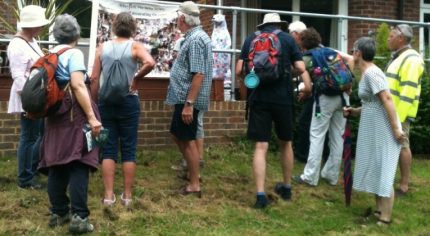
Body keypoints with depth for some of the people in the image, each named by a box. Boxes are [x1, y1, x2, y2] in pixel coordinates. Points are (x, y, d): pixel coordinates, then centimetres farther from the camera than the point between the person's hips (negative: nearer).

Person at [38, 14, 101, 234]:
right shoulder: (74, 53, -8)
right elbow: (78, 86, -20)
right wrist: (91, 117, -22)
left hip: (54, 114, 7)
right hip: (74, 113, -7)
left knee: (56, 164, 10)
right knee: (78, 164, -7)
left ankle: (58, 213, 15)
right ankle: (79, 217, -11)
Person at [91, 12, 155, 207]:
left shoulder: (103, 47, 3)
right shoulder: (135, 46, -5)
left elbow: (94, 78, 1)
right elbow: (150, 63, -25)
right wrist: (136, 78, -9)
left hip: (106, 101, 2)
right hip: (128, 102, -2)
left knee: (108, 148, 7)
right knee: (128, 149, 6)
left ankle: (108, 195, 6)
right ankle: (127, 195, 10)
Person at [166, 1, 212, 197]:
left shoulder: (196, 39, -19)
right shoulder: (193, 37, 13)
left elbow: (199, 74, -25)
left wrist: (189, 104, -26)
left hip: (188, 99, -10)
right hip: (184, 98, 10)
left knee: (188, 140, -1)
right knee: (177, 135, 18)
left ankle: (194, 186, 8)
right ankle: (193, 171, 28)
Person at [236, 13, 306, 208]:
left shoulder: (251, 39, 7)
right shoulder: (287, 39, 4)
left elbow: (239, 71, 2)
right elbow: (300, 69, -2)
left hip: (259, 98, 0)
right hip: (283, 97, 0)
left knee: (261, 146, -1)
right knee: (286, 143, 17)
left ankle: (260, 195, -9)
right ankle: (287, 188, 30)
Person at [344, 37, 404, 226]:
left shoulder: (371, 73, -16)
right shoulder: (366, 73, 14)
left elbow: (387, 100, -22)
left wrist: (396, 128, -24)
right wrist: (354, 111, 7)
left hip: (383, 128, -10)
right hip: (372, 128, 10)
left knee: (383, 172, -4)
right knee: (374, 170, 15)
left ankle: (385, 219, 2)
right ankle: (379, 210, 24)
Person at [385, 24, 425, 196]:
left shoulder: (411, 59, -16)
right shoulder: (398, 57, 16)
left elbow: (408, 91, -22)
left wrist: (399, 116, -24)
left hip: (400, 112, -10)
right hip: (390, 110, 10)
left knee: (401, 145, -5)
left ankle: (404, 186, 2)